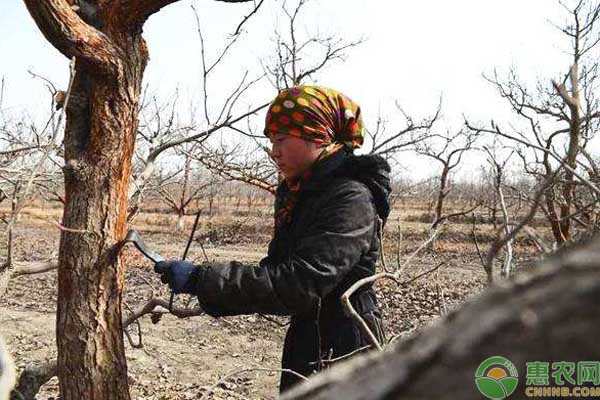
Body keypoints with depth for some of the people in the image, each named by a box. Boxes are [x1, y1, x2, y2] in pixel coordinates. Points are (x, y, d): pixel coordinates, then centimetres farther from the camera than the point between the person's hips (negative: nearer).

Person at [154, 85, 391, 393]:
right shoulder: (295, 195, 6)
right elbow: (279, 268, 9)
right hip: (305, 348, 7)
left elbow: (300, 283, -30)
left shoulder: (351, 199, -21)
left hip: (342, 355, -7)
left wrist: (200, 279, -29)